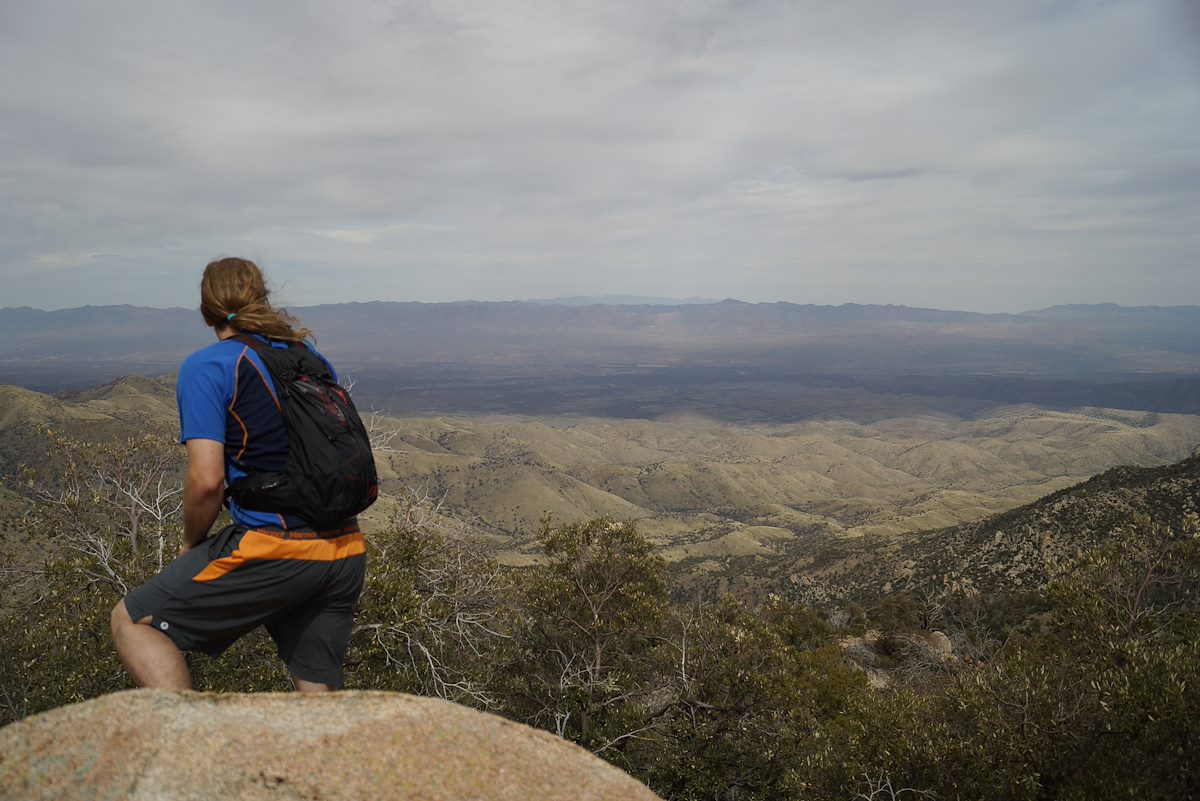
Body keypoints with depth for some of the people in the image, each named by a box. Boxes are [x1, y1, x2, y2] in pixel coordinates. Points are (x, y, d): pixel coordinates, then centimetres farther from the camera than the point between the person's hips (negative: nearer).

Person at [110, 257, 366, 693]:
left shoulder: (206, 367, -4)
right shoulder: (313, 359, 15)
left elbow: (207, 480, -12)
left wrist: (190, 543, 5)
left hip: (274, 550, -6)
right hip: (345, 552, 7)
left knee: (131, 622, 8)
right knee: (318, 692, 16)